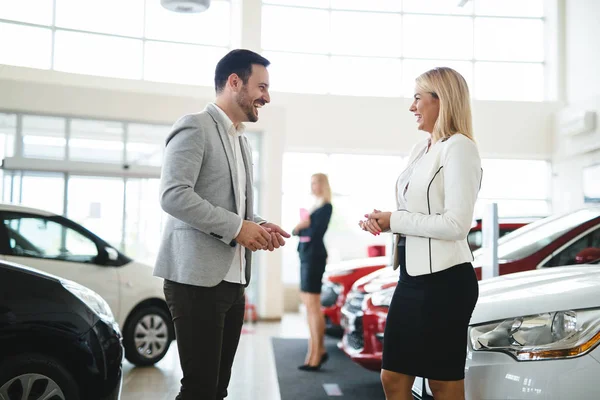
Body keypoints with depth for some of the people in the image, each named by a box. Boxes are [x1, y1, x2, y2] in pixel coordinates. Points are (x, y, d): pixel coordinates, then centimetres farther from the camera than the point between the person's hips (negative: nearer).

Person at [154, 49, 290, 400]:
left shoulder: (242, 141, 20)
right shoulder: (195, 127, -7)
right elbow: (173, 195, -19)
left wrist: (257, 226, 5)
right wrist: (236, 228, -18)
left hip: (233, 279, 9)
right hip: (198, 277, -8)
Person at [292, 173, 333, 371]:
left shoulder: (326, 207, -7)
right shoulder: (315, 207, 19)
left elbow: (315, 232, -18)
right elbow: (297, 230, 14)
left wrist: (302, 226, -1)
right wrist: (300, 228, -8)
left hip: (315, 256, -10)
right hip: (306, 255, 10)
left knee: (313, 306, -8)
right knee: (310, 305, 13)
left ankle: (315, 357, -4)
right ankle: (319, 350, 22)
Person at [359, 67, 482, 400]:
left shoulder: (459, 147, -12)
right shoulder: (421, 149, 14)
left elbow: (456, 224, -21)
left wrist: (394, 220, -13)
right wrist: (379, 221, -1)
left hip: (444, 280, -9)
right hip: (413, 276, 9)